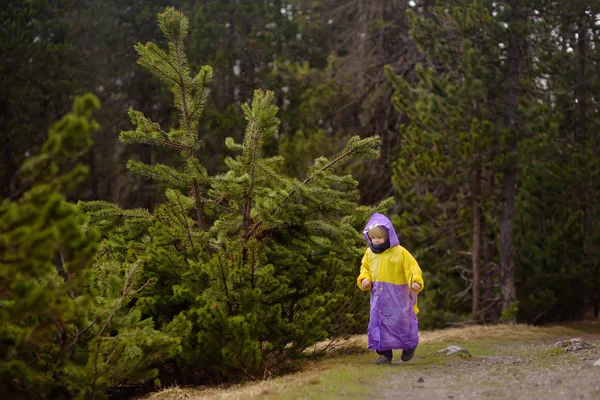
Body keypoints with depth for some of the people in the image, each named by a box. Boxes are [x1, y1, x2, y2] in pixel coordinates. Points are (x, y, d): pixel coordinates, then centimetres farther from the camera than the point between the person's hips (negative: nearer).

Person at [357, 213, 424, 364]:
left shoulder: (400, 252, -10)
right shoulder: (369, 253, 6)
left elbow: (412, 268, -11)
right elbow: (364, 268, 19)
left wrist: (416, 282, -28)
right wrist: (364, 279, -2)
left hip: (398, 297, -5)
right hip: (378, 295, 5)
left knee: (400, 322, 1)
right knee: (378, 322, 1)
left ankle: (409, 346, 28)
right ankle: (385, 353, 9)